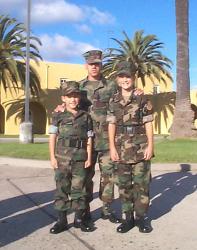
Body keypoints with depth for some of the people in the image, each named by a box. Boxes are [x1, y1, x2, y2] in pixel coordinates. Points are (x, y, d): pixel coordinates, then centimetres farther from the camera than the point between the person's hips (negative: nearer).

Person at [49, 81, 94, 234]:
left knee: (79, 188, 7)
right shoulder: (58, 116, 3)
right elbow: (52, 137, 1)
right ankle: (62, 220, 15)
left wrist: (89, 158, 1)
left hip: (80, 159, 1)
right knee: (62, 189, 4)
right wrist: (52, 157, -5)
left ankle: (79, 219, 20)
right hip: (62, 158, -1)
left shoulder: (86, 117, 7)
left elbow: (89, 139, 7)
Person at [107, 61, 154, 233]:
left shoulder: (142, 98, 0)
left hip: (140, 146, -2)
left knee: (141, 182, 1)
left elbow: (148, 124, -1)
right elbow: (111, 125, 5)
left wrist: (150, 145, -7)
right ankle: (128, 218, 18)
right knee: (124, 183, 7)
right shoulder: (113, 101, 6)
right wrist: (112, 147, -1)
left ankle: (141, 217, 15)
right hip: (122, 147, 2)